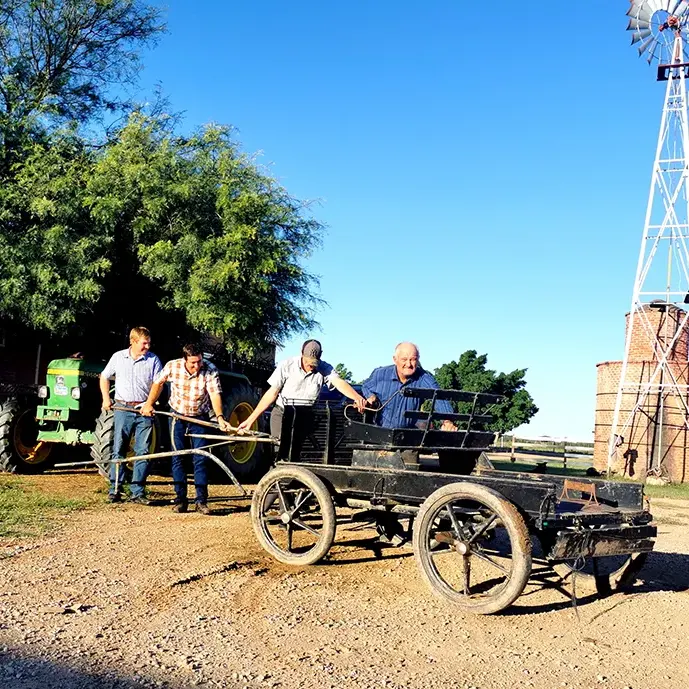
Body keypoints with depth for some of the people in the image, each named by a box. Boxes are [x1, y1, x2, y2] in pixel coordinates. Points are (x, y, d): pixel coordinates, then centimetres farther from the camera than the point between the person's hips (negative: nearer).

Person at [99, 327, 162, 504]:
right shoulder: (118, 357, 4)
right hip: (122, 408, 1)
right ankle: (115, 490, 11)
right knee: (118, 450, 3)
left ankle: (138, 492, 6)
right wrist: (106, 398, 3)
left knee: (143, 451, 0)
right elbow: (104, 377, 15)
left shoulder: (153, 360, 0)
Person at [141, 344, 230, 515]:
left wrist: (220, 417, -44)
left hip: (199, 418, -1)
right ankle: (180, 499, 8)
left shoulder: (210, 371, -21)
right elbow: (158, 383, 3)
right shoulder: (172, 366, -16)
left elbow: (215, 394, -30)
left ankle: (201, 501, 2)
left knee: (200, 459, -3)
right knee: (178, 457, 1)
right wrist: (149, 404, 3)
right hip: (178, 416, 1)